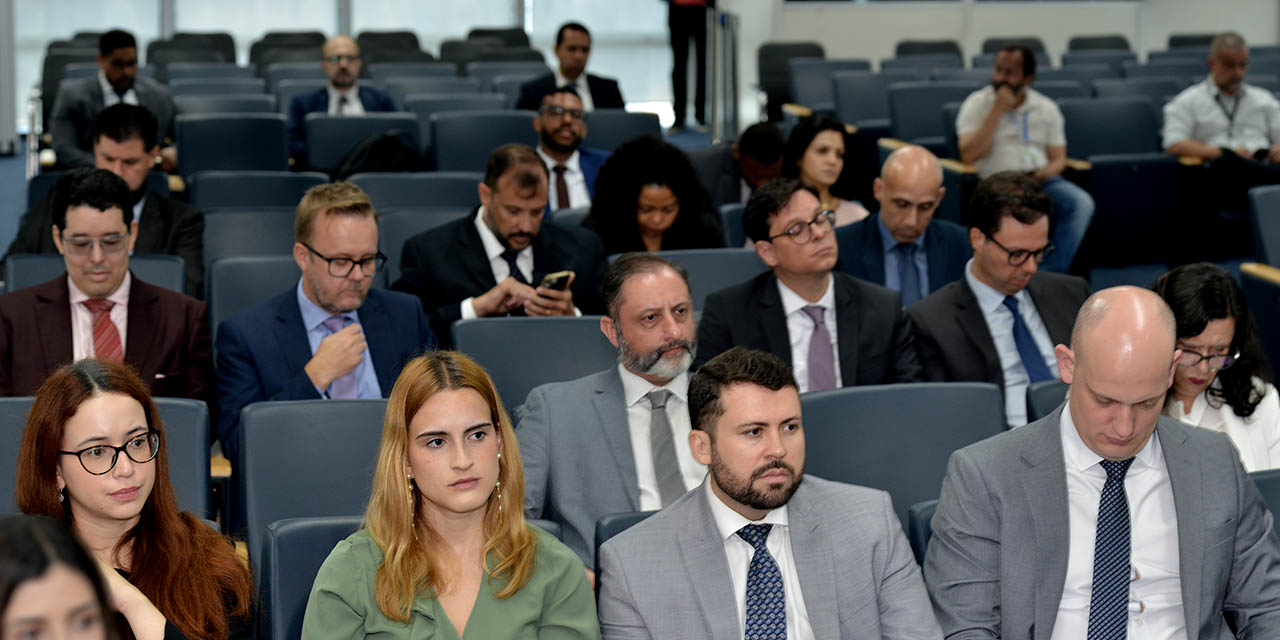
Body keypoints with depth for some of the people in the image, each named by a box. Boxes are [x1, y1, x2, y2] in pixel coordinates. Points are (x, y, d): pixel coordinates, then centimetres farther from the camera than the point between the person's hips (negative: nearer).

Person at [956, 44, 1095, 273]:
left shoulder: (1046, 108, 14)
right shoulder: (977, 104, 4)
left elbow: (1059, 158, 14)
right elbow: (969, 155, -10)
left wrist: (1047, 171, -11)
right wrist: (998, 111, -11)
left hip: (1040, 180, 4)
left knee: (1082, 202, -27)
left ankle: (1052, 275, -26)